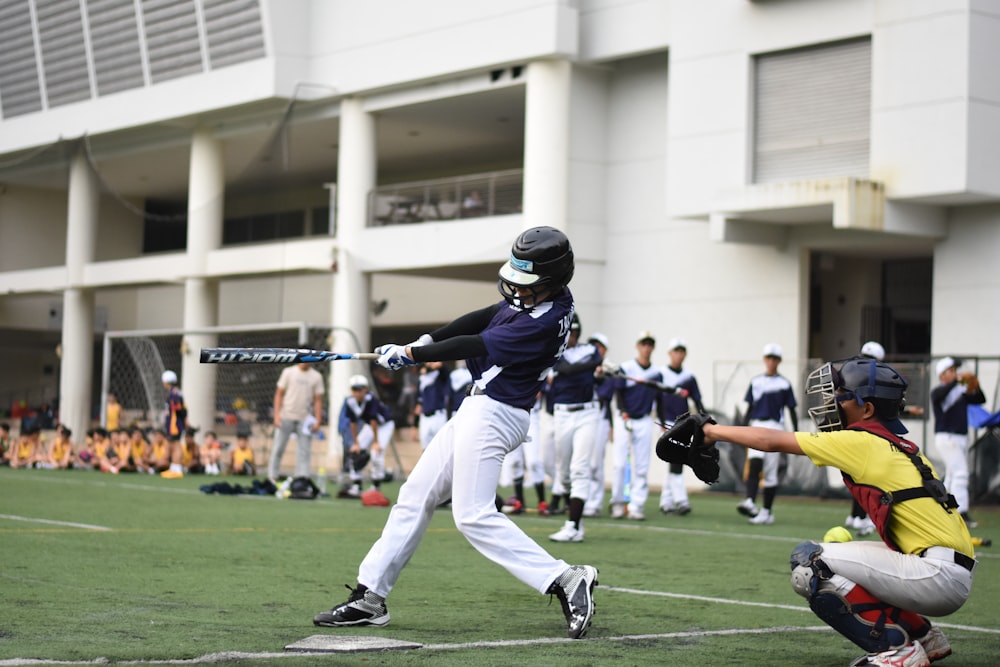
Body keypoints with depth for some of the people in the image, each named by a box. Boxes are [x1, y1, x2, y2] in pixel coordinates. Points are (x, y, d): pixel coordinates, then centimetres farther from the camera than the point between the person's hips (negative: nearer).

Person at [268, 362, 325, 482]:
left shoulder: (316, 377, 5)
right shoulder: (288, 372, 3)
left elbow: (318, 400, 6)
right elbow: (279, 394, 4)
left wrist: (318, 421, -3)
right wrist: (277, 415, -6)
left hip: (304, 419, 1)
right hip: (286, 417, -1)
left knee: (304, 451, -3)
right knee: (278, 448, 1)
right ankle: (272, 477, 8)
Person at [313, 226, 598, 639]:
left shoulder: (545, 322, -23)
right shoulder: (535, 299, 4)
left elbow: (475, 346, -20)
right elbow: (485, 317, 12)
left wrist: (410, 355, -12)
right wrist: (428, 341, 1)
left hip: (492, 415, -10)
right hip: (479, 409, 10)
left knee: (473, 515, -14)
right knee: (415, 496, 11)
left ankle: (565, 580, -14)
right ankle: (369, 598, 15)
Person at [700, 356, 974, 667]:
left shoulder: (861, 442, -7)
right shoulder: (898, 445, 16)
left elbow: (771, 441, 0)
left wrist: (714, 431, 13)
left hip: (941, 575, -9)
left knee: (810, 565, -11)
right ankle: (923, 636, 21)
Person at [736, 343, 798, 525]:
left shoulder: (784, 384, 4)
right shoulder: (756, 382, 12)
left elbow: (791, 410, 6)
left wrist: (796, 433, -1)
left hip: (775, 428, -1)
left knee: (770, 471, 0)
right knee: (755, 462, -22)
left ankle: (767, 511, 7)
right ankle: (750, 502, -33)